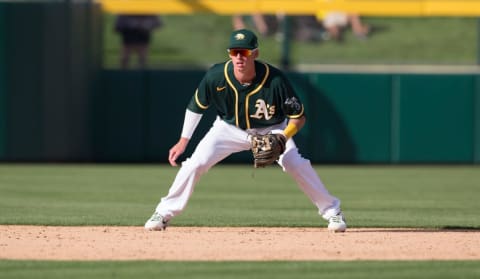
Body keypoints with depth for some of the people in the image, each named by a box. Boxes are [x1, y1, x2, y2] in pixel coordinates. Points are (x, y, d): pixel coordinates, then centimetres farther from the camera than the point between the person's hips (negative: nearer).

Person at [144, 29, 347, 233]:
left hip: (271, 130, -1)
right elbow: (196, 107, -8)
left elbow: (298, 117, -21)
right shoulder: (216, 76, -27)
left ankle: (332, 211, -4)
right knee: (195, 163, -14)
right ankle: (164, 213, 1)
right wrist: (183, 141, -6)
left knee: (296, 165, -21)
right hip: (229, 128, 1)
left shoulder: (275, 80, -32)